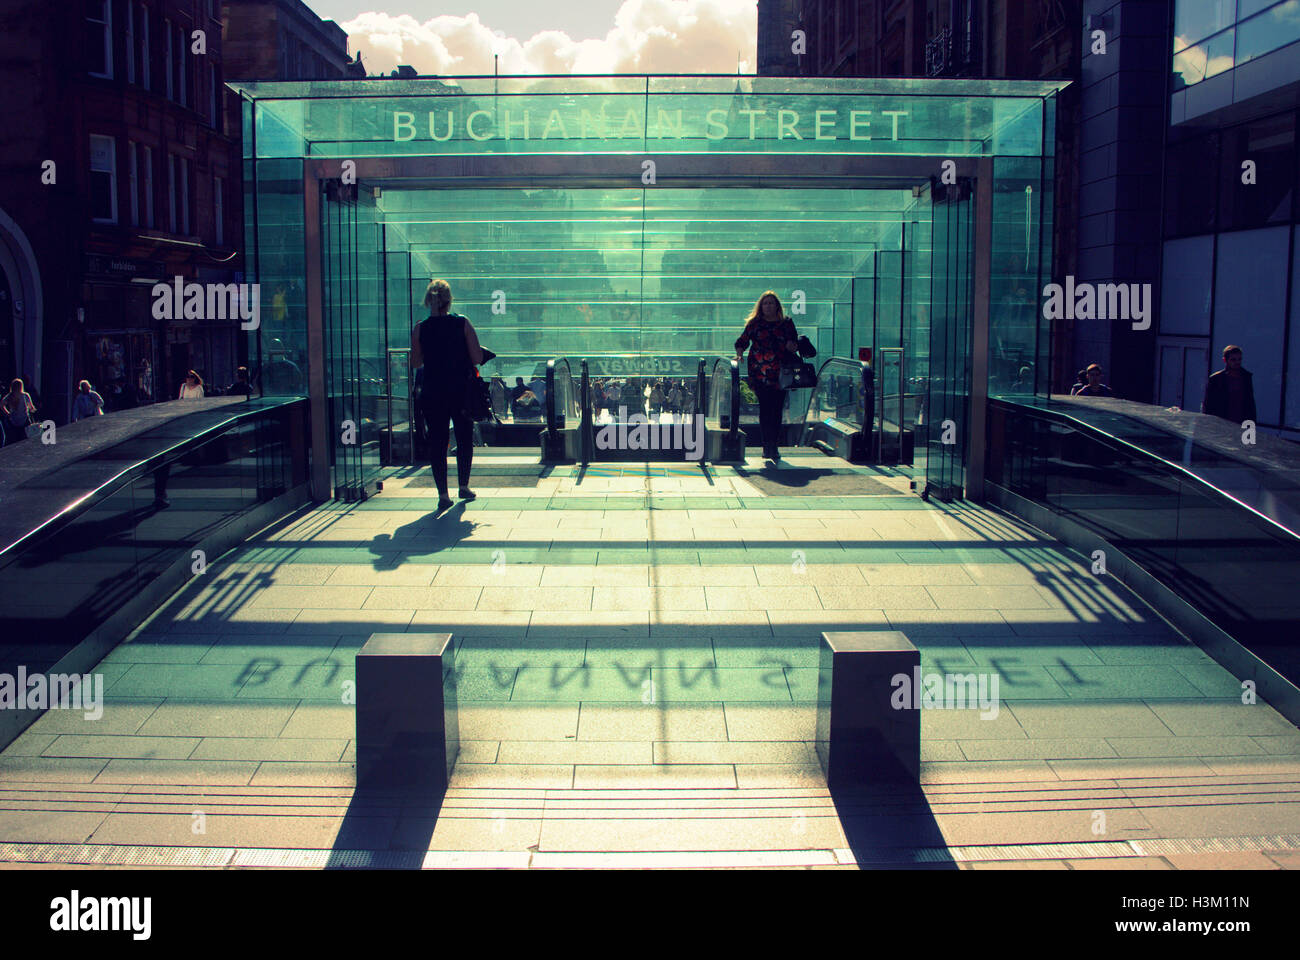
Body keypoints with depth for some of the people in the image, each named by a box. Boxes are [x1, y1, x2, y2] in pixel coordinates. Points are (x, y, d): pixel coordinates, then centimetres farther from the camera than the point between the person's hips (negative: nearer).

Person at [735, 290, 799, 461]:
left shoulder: (787, 323, 13)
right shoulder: (754, 323, 10)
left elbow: (796, 343, 19)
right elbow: (742, 341, 10)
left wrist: (793, 346, -3)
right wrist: (739, 354, -8)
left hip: (780, 373, 1)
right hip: (760, 372, -1)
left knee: (777, 409, -1)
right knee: (765, 407, -6)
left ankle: (773, 446, 6)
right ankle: (767, 446, -2)